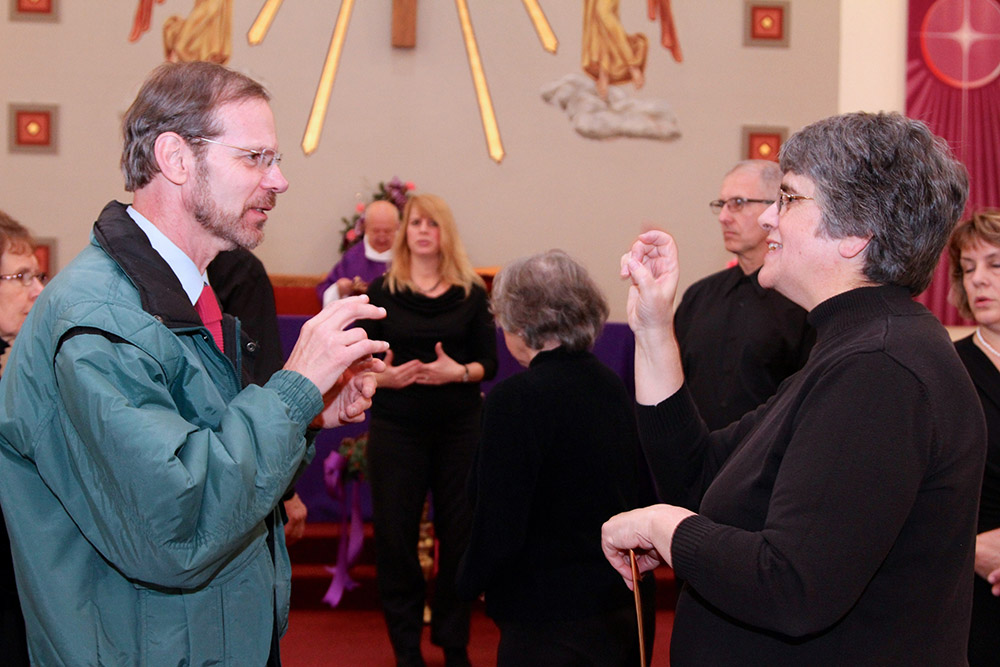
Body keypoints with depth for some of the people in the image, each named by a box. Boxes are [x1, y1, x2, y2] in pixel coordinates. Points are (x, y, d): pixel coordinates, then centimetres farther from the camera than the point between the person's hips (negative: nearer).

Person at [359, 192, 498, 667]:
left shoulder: (470, 293, 5)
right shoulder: (383, 291, 4)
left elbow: (489, 362, 3)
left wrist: (459, 372, -16)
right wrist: (383, 376, -18)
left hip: (459, 427, 0)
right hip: (396, 428, 0)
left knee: (459, 532, 3)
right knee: (395, 534, 1)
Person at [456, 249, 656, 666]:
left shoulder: (517, 398, -17)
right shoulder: (613, 386, 4)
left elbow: (498, 529, -17)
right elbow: (642, 494, 12)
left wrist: (469, 582, 0)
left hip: (555, 622, -7)